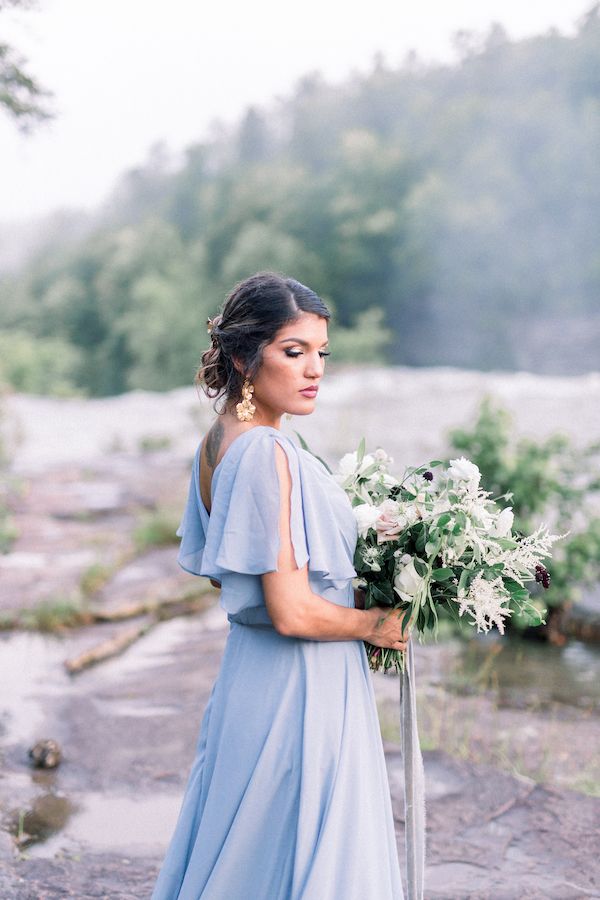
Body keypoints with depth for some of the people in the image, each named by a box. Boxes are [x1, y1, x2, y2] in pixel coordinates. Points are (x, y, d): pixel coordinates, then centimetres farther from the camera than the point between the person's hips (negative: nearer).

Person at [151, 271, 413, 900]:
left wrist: (355, 592, 11)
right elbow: (294, 613, -26)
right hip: (299, 689, -9)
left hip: (250, 673, 9)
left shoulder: (218, 440, 5)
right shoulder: (267, 454, -24)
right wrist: (377, 623, -8)